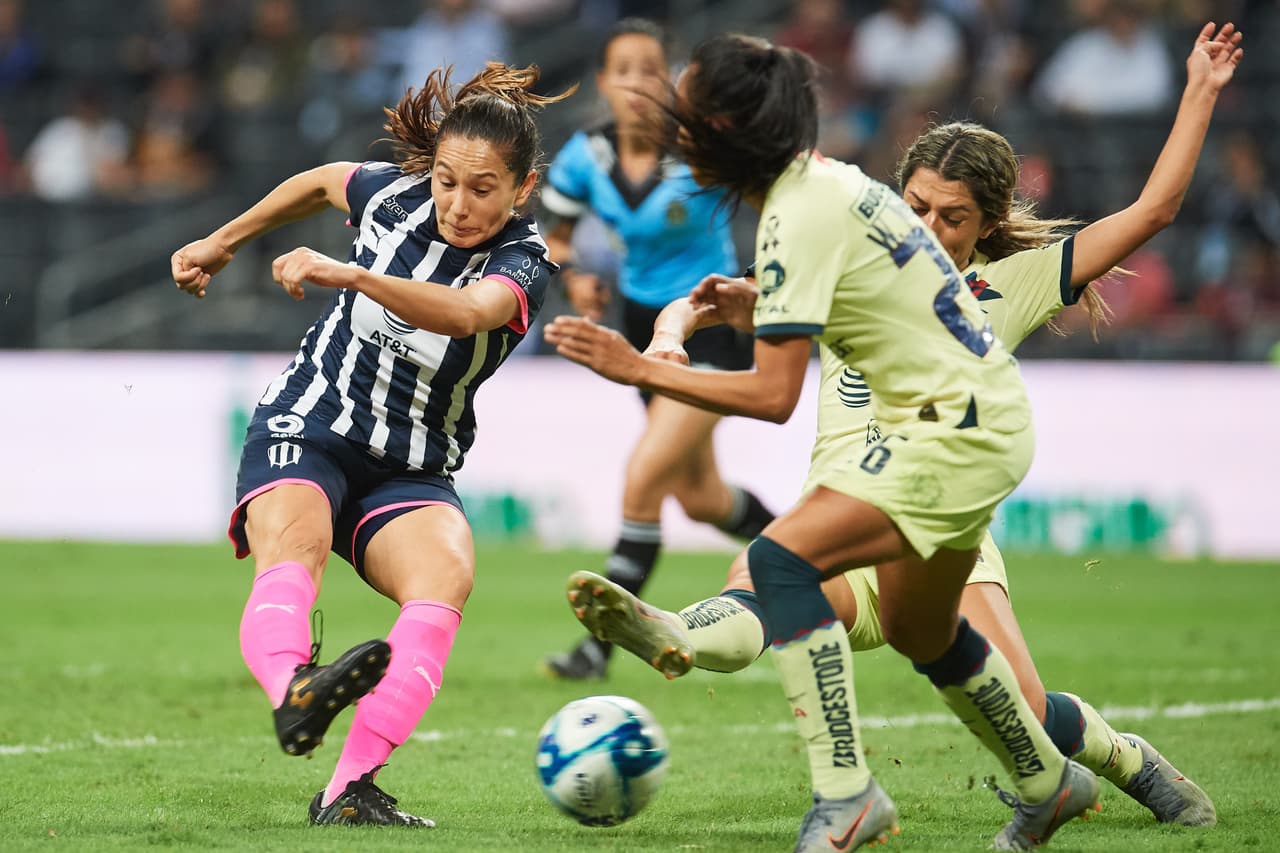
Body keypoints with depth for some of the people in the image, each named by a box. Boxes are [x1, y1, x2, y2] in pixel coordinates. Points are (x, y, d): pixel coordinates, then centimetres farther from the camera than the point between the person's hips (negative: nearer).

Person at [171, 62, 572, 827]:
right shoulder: (396, 193, -2)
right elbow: (319, 183, 23)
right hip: (304, 432, 0)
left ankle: (348, 792, -42)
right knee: (293, 543, -34)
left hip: (410, 473, 0)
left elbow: (464, 312, -36)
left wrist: (350, 275, -51)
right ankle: (293, 691, -67)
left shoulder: (523, 262, -12)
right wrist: (223, 243, 32)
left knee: (448, 572, -32)